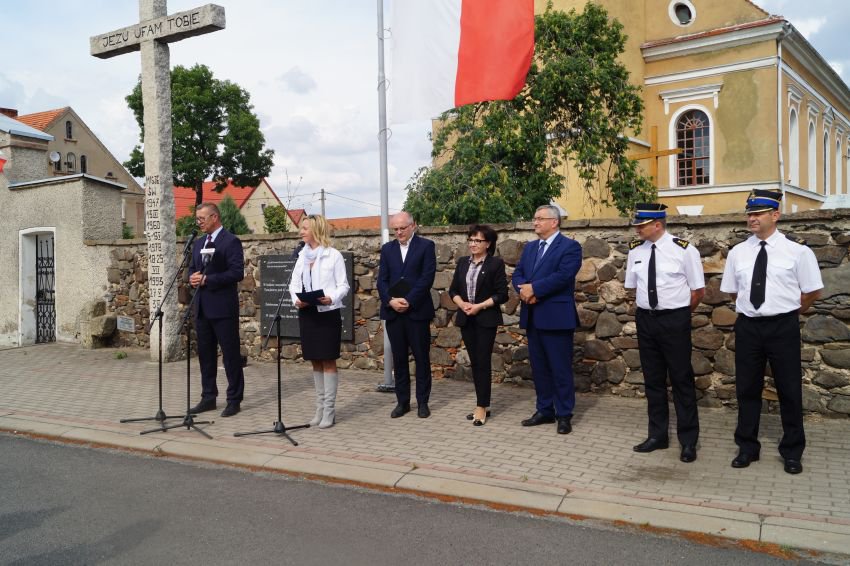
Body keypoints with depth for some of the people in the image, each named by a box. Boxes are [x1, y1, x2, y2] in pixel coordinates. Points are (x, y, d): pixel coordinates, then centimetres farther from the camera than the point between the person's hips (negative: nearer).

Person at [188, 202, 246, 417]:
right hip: (202, 307, 8)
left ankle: (234, 400, 8)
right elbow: (192, 269, 22)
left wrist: (206, 279, -17)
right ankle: (208, 397, 22)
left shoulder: (231, 242, -8)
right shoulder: (198, 244, 16)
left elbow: (237, 273, -17)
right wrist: (192, 277, -2)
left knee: (230, 355, -1)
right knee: (205, 354, 12)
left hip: (223, 308, -8)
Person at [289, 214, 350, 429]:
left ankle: (329, 409, 5)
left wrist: (331, 298, -25)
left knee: (328, 361, -1)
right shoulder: (302, 256, 11)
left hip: (328, 313, -6)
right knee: (315, 361, 11)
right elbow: (294, 284, 10)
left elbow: (343, 286, -7)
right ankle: (320, 407, 20)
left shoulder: (333, 255, -6)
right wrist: (296, 299, -10)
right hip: (307, 313, 6)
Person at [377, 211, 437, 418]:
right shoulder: (387, 248, 12)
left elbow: (427, 277, -9)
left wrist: (408, 301, -14)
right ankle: (402, 401, 17)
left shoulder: (426, 246, 0)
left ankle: (423, 402, 13)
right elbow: (382, 279, 6)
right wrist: (390, 301, -10)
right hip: (393, 312, 4)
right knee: (399, 359, 8)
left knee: (422, 358, 3)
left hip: (417, 311, -3)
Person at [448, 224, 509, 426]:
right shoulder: (462, 262, 10)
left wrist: (479, 306, -16)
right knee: (474, 362, 9)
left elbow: (502, 294, -9)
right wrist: (461, 303, -8)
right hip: (466, 319, 5)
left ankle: (481, 407, 3)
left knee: (483, 362, -4)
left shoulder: (496, 263, -6)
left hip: (486, 319, -5)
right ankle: (483, 405, 18)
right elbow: (453, 289, 12)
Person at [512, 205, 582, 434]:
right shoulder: (529, 247, 16)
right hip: (532, 317, 7)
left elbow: (563, 276, -18)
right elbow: (517, 275, 10)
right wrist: (523, 290, -11)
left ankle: (564, 415, 10)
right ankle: (545, 410, 23)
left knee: (560, 368, 0)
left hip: (556, 317, -7)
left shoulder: (570, 246, -6)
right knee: (539, 367, 12)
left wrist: (533, 289, -16)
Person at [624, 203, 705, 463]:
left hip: (674, 320, -4)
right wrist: (646, 308, 11)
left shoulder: (683, 249, -10)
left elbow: (698, 290, -4)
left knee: (681, 379, 4)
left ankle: (688, 440, 17)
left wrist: (679, 313, 3)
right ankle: (657, 435, 26)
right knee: (652, 379, 13)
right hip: (645, 319, 5)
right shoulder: (635, 250, 2)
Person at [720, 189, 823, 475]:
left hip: (783, 327, -3)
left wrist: (788, 311, 5)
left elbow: (813, 291, 1)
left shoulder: (797, 251, -6)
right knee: (747, 388, 10)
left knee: (789, 389, 7)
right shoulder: (737, 253, 3)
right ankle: (747, 447, 24)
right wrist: (753, 307, 8)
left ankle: (792, 452, 24)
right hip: (748, 326, 3)